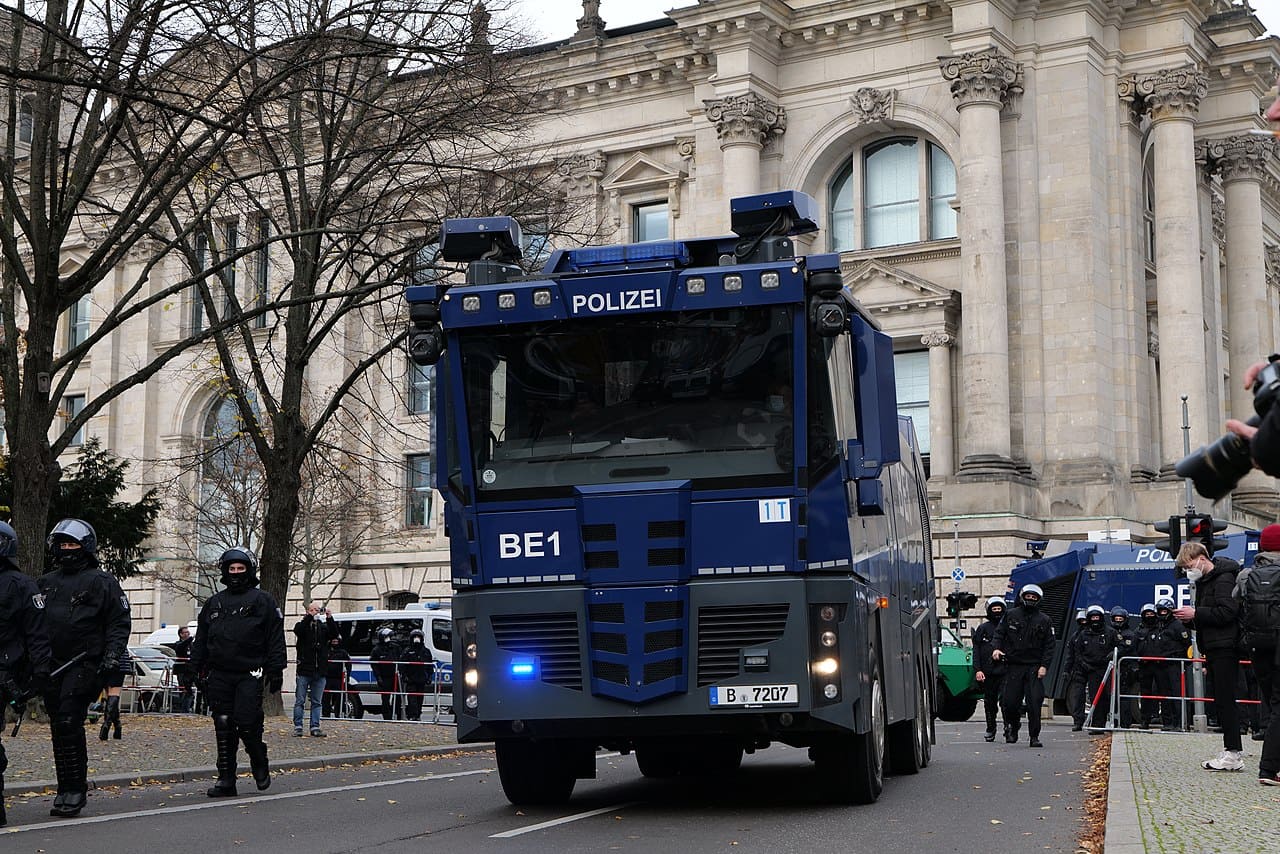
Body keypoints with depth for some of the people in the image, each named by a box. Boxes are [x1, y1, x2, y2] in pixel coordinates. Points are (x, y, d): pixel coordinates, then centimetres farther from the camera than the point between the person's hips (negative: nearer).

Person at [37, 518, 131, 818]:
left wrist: (112, 655, -11)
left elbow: (120, 622, 0)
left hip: (84, 666, -6)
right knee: (58, 727, 8)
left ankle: (75, 789, -10)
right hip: (52, 667, 6)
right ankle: (66, 788, 16)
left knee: (69, 723, -15)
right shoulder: (46, 582, 18)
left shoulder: (101, 581, 1)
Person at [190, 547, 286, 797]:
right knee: (223, 727, 3)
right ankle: (226, 779, 8)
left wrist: (276, 672, -5)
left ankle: (260, 766, 13)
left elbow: (275, 639, 1)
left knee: (247, 725, -12)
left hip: (249, 675, -4)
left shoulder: (262, 601, 4)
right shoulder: (214, 603, 17)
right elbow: (201, 640, 21)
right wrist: (198, 669, 14)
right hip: (219, 675, 5)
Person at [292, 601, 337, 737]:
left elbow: (334, 634, -5)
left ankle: (315, 727, 9)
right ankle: (298, 727, 4)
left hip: (320, 670, 3)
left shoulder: (324, 627, 12)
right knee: (299, 700, 0)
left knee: (317, 702, 6)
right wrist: (309, 616, -25)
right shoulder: (303, 625, 4)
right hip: (304, 670, -3)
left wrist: (329, 618, -17)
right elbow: (298, 630, -19)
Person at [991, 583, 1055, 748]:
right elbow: (999, 633, 11)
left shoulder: (1044, 621, 8)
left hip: (1034, 668, -1)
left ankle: (1034, 737, -1)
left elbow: (1049, 646, 5)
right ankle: (1012, 730, 24)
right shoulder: (1011, 615, 9)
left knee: (1034, 702, -8)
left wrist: (1044, 666, -5)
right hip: (1013, 666, 1)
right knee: (1010, 702, 0)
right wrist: (996, 648, -9)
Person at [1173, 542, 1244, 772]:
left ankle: (1234, 754, -10)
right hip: (1213, 649, 10)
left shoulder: (1224, 579, -12)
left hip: (1225, 647, -10)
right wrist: (1189, 619, 4)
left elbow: (1227, 612, -23)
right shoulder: (1204, 581, 20)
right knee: (1222, 700, 10)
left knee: (1225, 699, -10)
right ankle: (1230, 751, 13)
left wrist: (1196, 613, -17)